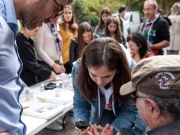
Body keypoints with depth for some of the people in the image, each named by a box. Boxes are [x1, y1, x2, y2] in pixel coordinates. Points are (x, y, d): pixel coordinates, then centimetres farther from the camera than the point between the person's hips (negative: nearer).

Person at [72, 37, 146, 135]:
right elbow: (80, 104, -15)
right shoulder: (78, 70, -28)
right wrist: (81, 121, -34)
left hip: (126, 114, 0)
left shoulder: (131, 72, -33)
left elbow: (130, 110, -23)